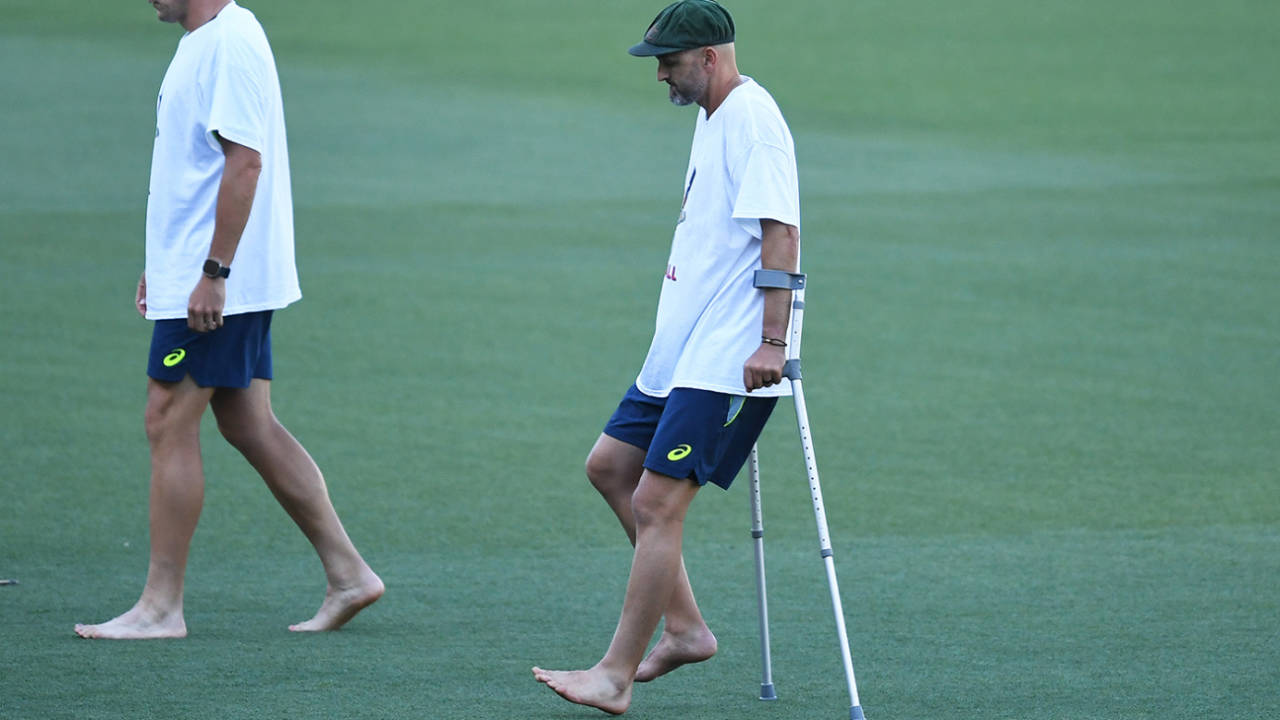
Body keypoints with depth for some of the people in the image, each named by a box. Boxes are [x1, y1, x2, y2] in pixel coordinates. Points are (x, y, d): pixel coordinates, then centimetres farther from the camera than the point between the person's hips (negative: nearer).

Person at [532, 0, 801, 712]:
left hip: (727, 357, -11)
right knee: (610, 465, 15)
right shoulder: (713, 119, 17)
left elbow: (780, 233, -23)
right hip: (682, 351, 11)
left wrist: (772, 341, -27)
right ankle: (685, 627, 18)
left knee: (657, 501, -12)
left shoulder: (752, 118, -16)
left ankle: (616, 677, -9)